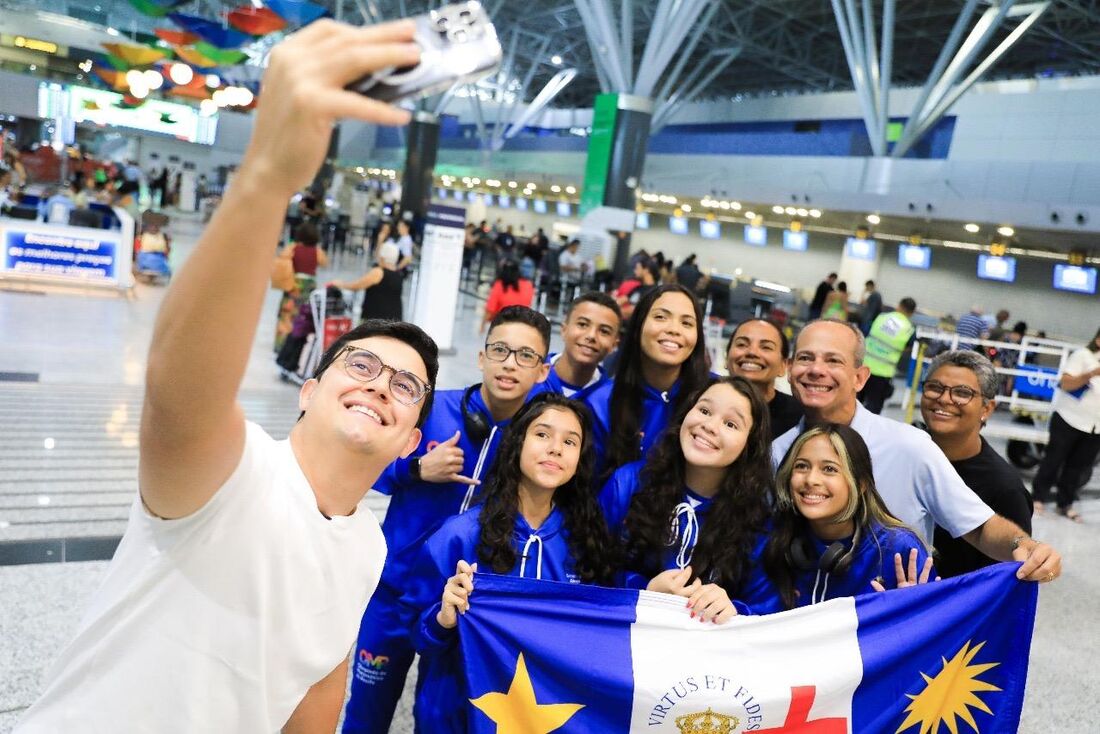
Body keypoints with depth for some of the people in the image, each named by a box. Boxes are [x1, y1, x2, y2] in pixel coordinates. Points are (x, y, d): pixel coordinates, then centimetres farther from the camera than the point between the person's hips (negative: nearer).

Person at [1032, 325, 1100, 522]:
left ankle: (1065, 504, 19)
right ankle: (1038, 497, 15)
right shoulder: (1083, 355, -8)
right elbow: (1065, 384, -15)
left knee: (1078, 466, 9)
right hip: (1070, 419, -5)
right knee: (1053, 460, 4)